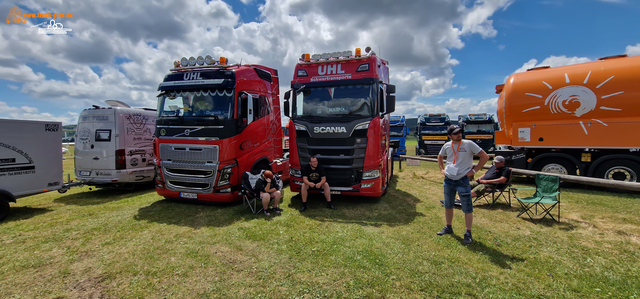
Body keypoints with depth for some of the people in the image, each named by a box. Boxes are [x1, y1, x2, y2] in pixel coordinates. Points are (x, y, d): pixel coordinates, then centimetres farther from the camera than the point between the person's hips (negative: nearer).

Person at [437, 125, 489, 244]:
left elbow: (485, 156, -7)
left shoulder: (469, 144, -9)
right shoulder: (447, 146, 3)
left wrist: (474, 170, -9)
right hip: (448, 180, 5)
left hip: (462, 180, -5)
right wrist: (442, 169, 12)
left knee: (467, 208, 0)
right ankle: (448, 228, 32)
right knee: (448, 205, 16)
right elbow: (440, 157, 23)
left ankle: (468, 233, 13)